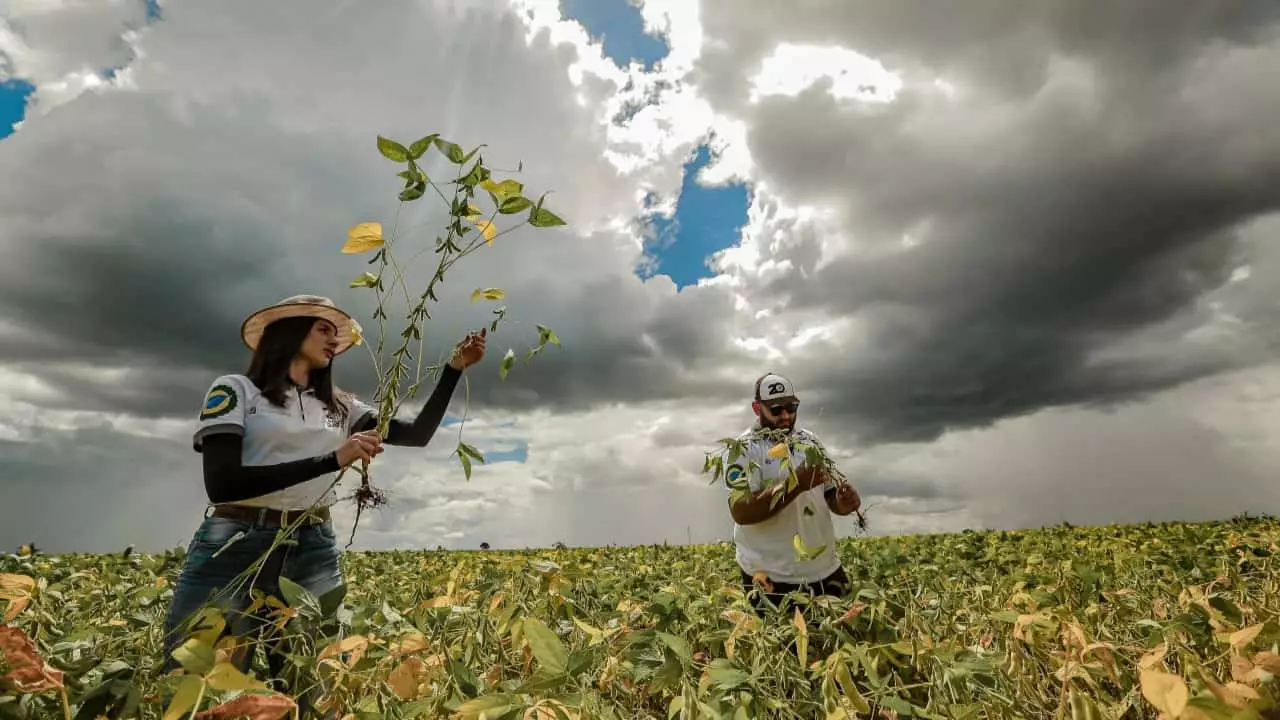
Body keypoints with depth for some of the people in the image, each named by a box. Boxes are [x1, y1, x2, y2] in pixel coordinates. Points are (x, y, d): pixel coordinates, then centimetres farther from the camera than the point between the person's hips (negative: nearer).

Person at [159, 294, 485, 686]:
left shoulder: (342, 408, 13)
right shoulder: (235, 389, 0)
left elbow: (418, 434, 7)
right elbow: (221, 484, -13)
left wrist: (454, 367, 1)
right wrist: (333, 459, -20)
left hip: (314, 554, 4)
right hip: (233, 549, -3)